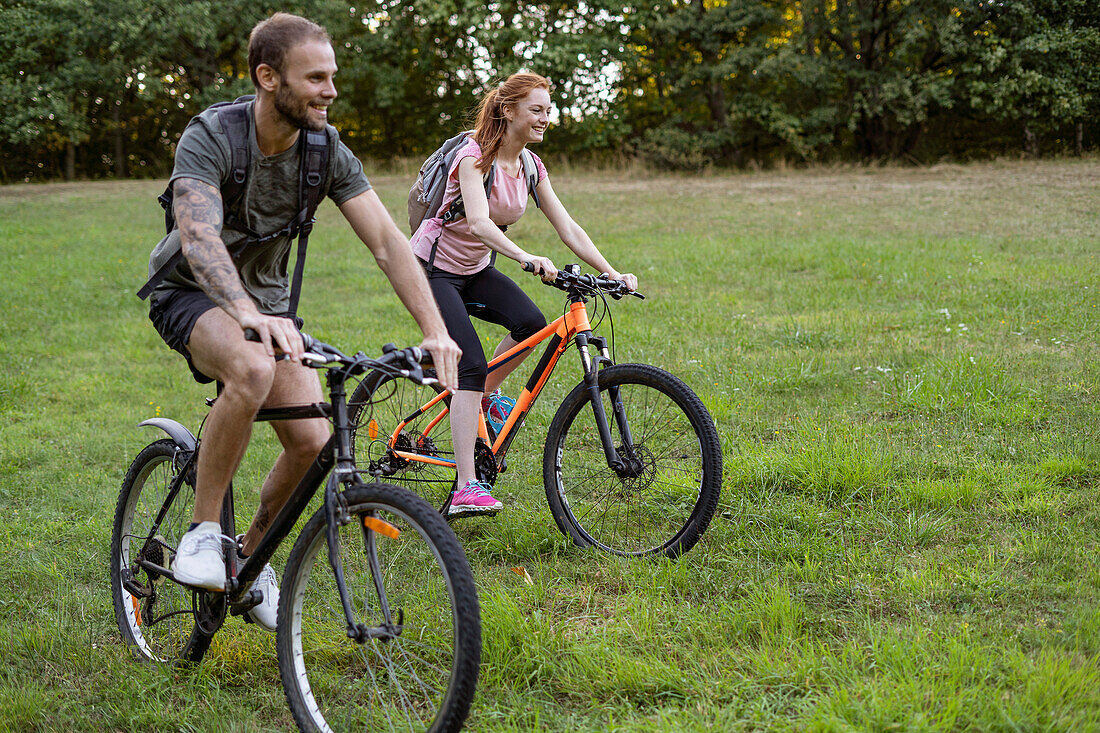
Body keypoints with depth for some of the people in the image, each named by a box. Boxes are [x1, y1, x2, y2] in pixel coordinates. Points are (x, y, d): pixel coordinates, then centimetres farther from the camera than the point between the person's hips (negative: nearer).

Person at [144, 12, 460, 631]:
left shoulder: (328, 150, -11)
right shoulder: (209, 138, -25)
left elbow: (388, 241, -15)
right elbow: (199, 237, -40)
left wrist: (437, 331, -28)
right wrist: (250, 315, -59)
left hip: (267, 301, 5)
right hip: (192, 296, -5)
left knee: (313, 441, -11)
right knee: (253, 369, -38)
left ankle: (253, 555, 16)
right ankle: (203, 531, -20)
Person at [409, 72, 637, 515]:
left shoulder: (530, 167, 0)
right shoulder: (475, 156, -21)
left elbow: (567, 228, -3)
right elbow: (479, 222, -37)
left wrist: (612, 273, -13)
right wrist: (527, 258, -53)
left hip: (475, 268, 7)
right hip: (433, 268, -7)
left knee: (531, 323, -19)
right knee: (471, 365, -21)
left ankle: (487, 395, 10)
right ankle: (467, 489, -21)